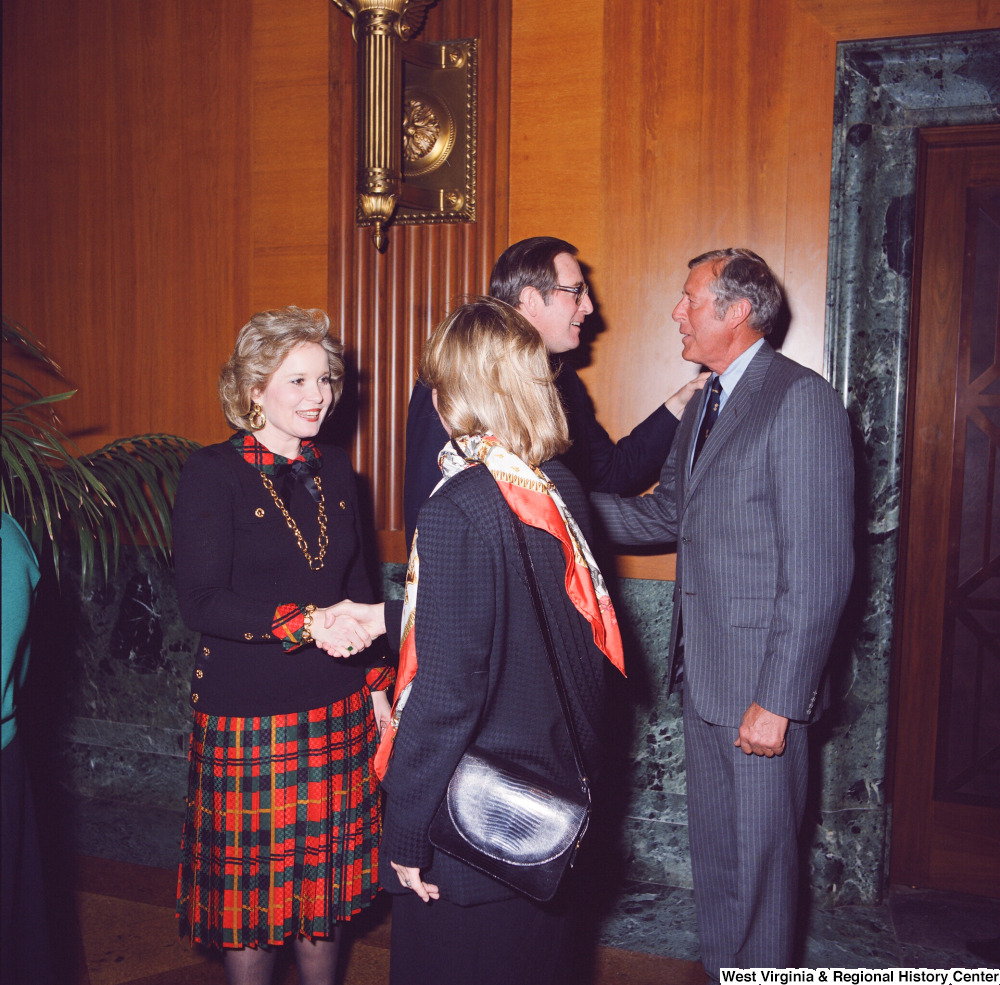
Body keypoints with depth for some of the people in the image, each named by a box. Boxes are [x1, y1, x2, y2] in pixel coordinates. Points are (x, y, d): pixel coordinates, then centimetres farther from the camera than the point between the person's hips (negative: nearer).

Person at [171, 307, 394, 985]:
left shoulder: (335, 470, 7)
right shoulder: (214, 473, -9)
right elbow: (200, 602, -16)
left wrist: (377, 685, 11)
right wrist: (306, 622, -27)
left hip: (339, 708, 5)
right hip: (248, 713, -4)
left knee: (328, 875, 15)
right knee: (253, 885, 8)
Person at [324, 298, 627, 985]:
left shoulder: (458, 509, -24)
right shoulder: (562, 489, -2)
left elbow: (448, 689, -24)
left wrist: (407, 833, -14)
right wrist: (389, 617, 17)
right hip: (556, 791, 7)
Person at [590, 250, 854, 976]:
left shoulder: (801, 399, -16)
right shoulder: (705, 406, 14)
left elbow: (821, 568, -20)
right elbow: (664, 518, 15)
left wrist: (779, 699, -20)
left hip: (762, 681, -8)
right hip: (704, 672, 8)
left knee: (760, 857, 8)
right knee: (712, 852, 20)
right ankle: (719, 968, 39)